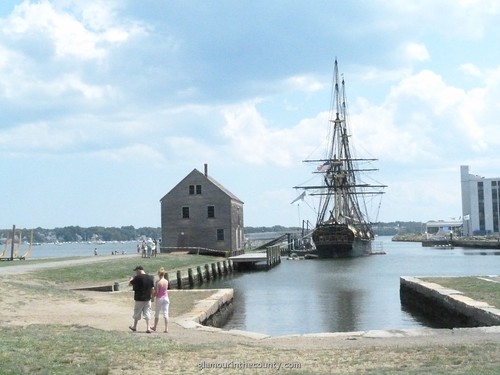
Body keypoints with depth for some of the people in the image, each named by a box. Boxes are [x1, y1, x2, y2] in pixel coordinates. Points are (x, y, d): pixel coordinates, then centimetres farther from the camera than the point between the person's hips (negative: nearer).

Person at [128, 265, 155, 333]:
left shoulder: (137, 277, -14)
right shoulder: (150, 277, 2)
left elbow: (130, 283, -2)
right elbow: (153, 288, 3)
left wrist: (131, 279, 18)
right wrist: (151, 296, 14)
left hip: (139, 298, -4)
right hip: (148, 298, 4)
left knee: (137, 313, 11)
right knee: (147, 313, 7)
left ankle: (134, 327, 26)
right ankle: (148, 328, 1)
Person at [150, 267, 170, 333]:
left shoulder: (158, 282, -15)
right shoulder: (166, 281, -1)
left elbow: (156, 291, -12)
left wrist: (153, 297, 1)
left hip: (159, 298, -3)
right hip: (166, 298, 3)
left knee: (157, 314, 14)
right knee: (165, 314, 3)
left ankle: (155, 327, 28)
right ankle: (166, 328, -2)